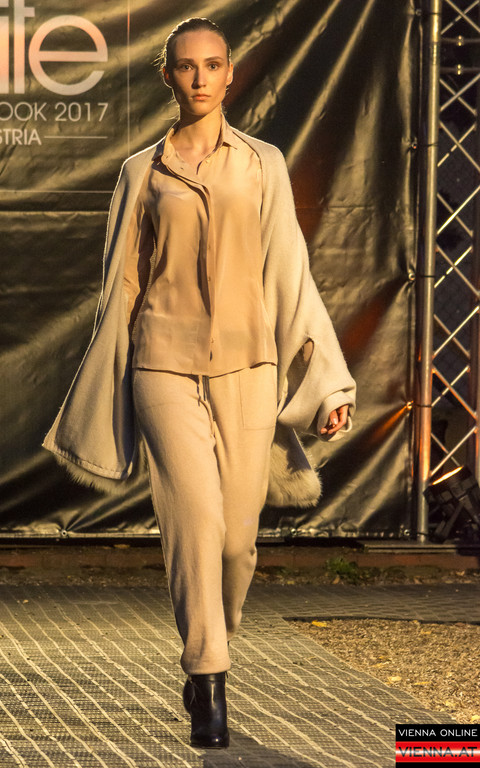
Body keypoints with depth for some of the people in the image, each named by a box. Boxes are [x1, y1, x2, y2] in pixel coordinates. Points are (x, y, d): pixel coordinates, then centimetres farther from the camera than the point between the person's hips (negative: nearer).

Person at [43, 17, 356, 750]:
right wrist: (102, 405, 12)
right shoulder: (141, 172, 8)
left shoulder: (264, 165, 8)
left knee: (237, 534, 1)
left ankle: (209, 664, 28)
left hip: (245, 365, 1)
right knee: (195, 514, -19)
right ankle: (209, 693, -16)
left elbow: (290, 276, 4)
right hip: (164, 362, -1)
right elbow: (121, 287, 11)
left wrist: (328, 386, -2)